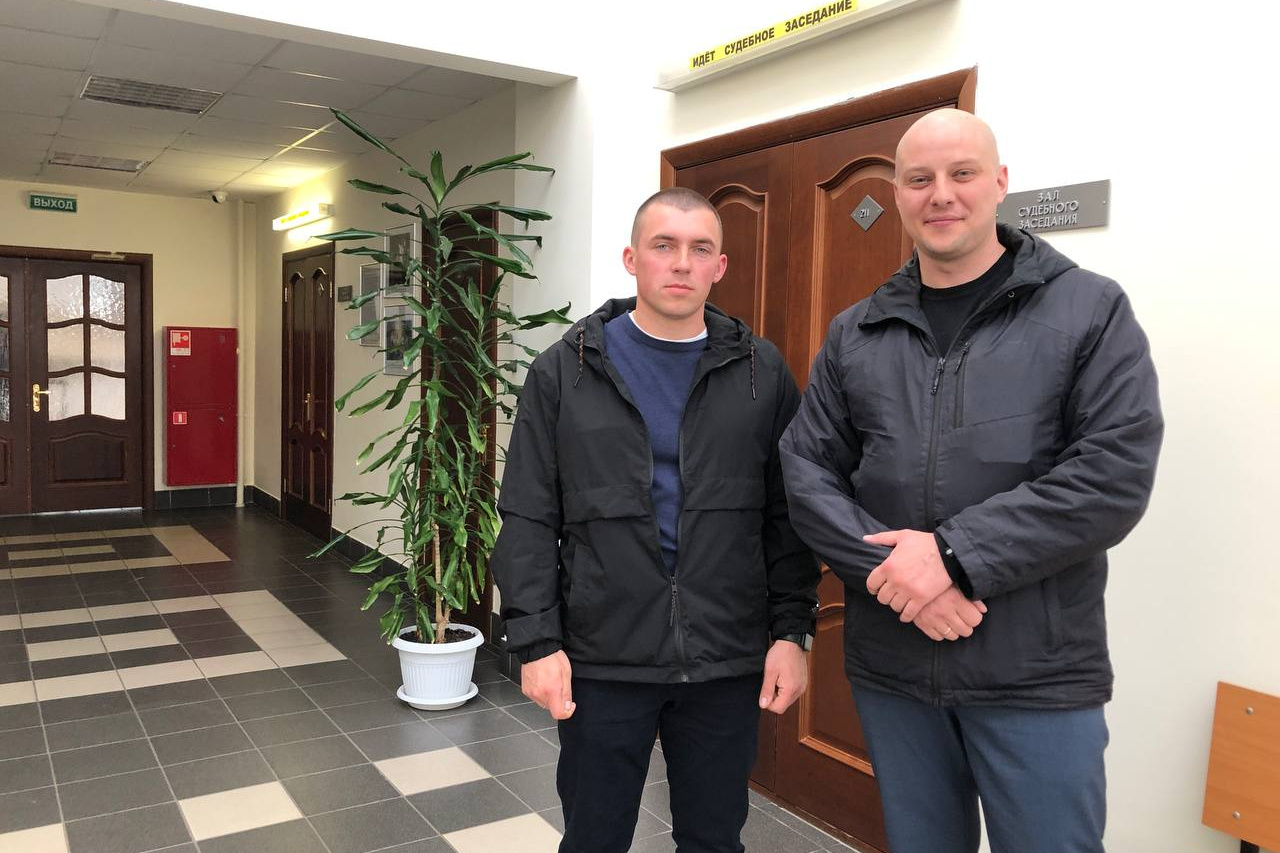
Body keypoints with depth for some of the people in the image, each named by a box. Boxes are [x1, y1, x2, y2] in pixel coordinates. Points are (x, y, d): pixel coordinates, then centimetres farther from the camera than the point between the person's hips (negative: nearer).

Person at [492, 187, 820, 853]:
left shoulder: (762, 372, 1)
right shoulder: (564, 372, -2)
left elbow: (788, 514, 3)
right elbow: (528, 519, -2)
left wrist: (793, 631, -2)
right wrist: (536, 641, -7)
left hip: (729, 662, 1)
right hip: (602, 660, -1)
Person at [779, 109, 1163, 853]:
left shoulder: (1091, 310, -2)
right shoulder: (855, 335, 6)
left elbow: (1116, 473, -13)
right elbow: (807, 473, 1)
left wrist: (956, 554, -19)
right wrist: (892, 569, -15)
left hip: (1036, 675, -2)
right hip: (888, 666, 3)